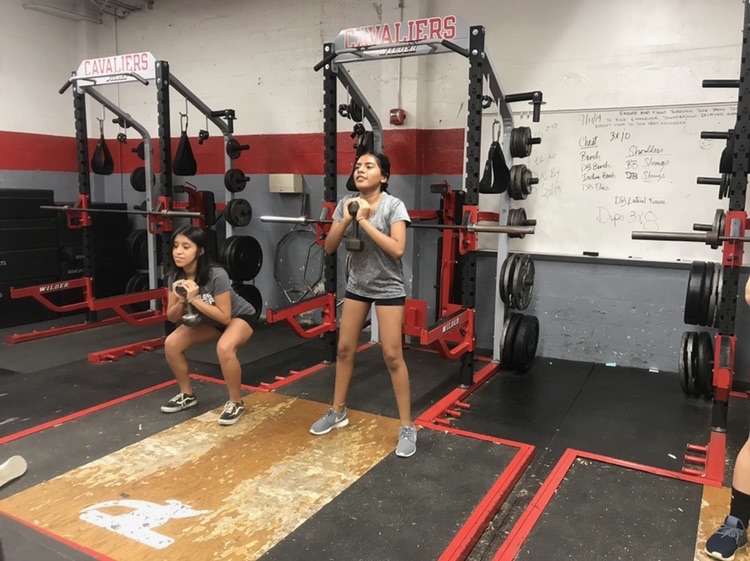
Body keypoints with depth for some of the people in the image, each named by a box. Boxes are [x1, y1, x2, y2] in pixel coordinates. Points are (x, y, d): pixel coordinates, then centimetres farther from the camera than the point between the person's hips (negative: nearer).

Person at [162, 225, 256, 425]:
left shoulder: (216, 276, -34)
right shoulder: (174, 276, -16)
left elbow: (225, 317, -30)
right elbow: (172, 317, -7)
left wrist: (195, 299, -36)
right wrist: (181, 301, -28)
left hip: (238, 316, -6)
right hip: (207, 320, 6)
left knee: (224, 348, -35)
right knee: (171, 344, -12)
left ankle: (236, 403, -12)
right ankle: (187, 395, 11)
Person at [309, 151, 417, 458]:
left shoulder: (393, 205, -15)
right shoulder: (345, 203, 0)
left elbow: (397, 249, -26)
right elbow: (329, 247, -2)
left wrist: (364, 220, -25)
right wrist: (346, 219, -18)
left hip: (387, 288, -5)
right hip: (356, 285, 5)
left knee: (392, 355, -6)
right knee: (344, 348, 11)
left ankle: (407, 427, 6)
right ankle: (338, 411, 30)